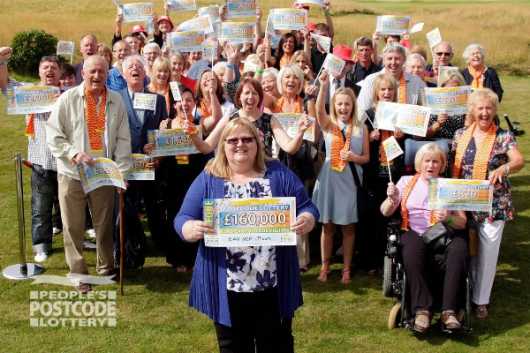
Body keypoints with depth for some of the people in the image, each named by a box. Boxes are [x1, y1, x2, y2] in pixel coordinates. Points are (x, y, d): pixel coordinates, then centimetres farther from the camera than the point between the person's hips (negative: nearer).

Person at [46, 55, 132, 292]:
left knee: (105, 224, 13)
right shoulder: (68, 99, -4)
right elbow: (53, 136, -5)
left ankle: (106, 266, 32)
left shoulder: (116, 101, 2)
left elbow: (123, 139, 2)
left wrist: (121, 170, -6)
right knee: (73, 226, 5)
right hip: (72, 173, -2)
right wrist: (74, 154, -18)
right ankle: (78, 272, 20)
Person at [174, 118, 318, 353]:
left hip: (274, 286, 0)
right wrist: (193, 229, -22)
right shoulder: (208, 179, 3)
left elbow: (307, 208, 4)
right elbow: (183, 219, 0)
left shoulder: (278, 173, 4)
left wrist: (306, 221, -19)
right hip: (227, 288, 0)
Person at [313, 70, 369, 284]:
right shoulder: (328, 124, 0)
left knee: (348, 226, 8)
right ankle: (325, 267, 19)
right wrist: (324, 87, -35)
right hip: (329, 179, 0)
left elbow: (366, 157, 6)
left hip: (350, 181, 1)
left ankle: (347, 269, 19)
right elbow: (319, 110, -21)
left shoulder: (361, 129, 3)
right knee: (327, 225, 7)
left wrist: (354, 157, -16)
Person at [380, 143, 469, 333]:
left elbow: (462, 223, 8)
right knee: (413, 246, -36)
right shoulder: (407, 181, 16)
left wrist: (448, 218, -15)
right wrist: (392, 199, -11)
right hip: (414, 233, -1)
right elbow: (385, 212, 11)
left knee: (459, 247, -32)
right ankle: (422, 309, -33)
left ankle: (449, 311, -31)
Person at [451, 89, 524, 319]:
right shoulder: (461, 135, 5)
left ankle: (481, 300, 17)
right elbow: (454, 168, 12)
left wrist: (503, 169, -42)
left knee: (487, 253, 2)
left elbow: (519, 160, -21)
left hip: (494, 205, -3)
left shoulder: (503, 136, -6)